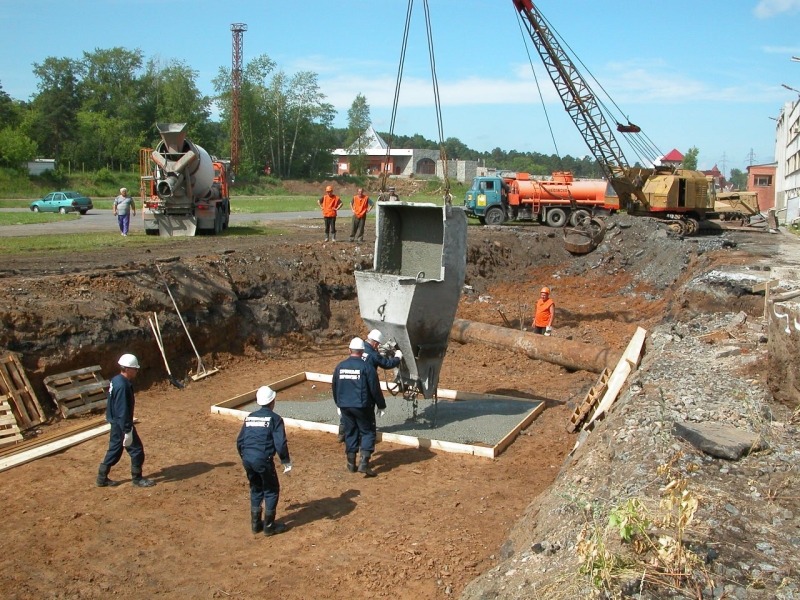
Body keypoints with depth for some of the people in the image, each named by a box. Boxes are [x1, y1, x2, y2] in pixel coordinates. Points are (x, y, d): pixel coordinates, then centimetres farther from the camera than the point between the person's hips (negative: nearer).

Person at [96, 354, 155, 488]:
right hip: (122, 425, -10)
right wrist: (127, 431, -23)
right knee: (136, 449, 1)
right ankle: (137, 479, 13)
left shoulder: (116, 380, 6)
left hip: (116, 423, 10)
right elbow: (123, 410, -26)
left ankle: (102, 478, 25)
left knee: (114, 449, 18)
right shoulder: (122, 386, -25)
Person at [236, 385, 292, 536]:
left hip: (247, 459, 6)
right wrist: (286, 461, -2)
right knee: (271, 490, 10)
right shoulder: (274, 418, -1)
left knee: (256, 489, 22)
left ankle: (255, 524, 28)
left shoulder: (250, 417, 16)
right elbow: (280, 443, -10)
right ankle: (269, 526, 13)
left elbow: (239, 441, 16)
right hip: (263, 460, -6)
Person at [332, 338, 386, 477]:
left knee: (350, 433, 15)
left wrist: (338, 403, 27)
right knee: (368, 432, 5)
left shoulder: (340, 366, 3)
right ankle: (364, 463, -7)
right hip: (362, 406, -4)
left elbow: (334, 387, 13)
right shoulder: (367, 367, -12)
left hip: (345, 406, 5)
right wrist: (381, 405, 3)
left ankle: (351, 464, 20)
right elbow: (375, 389, -9)